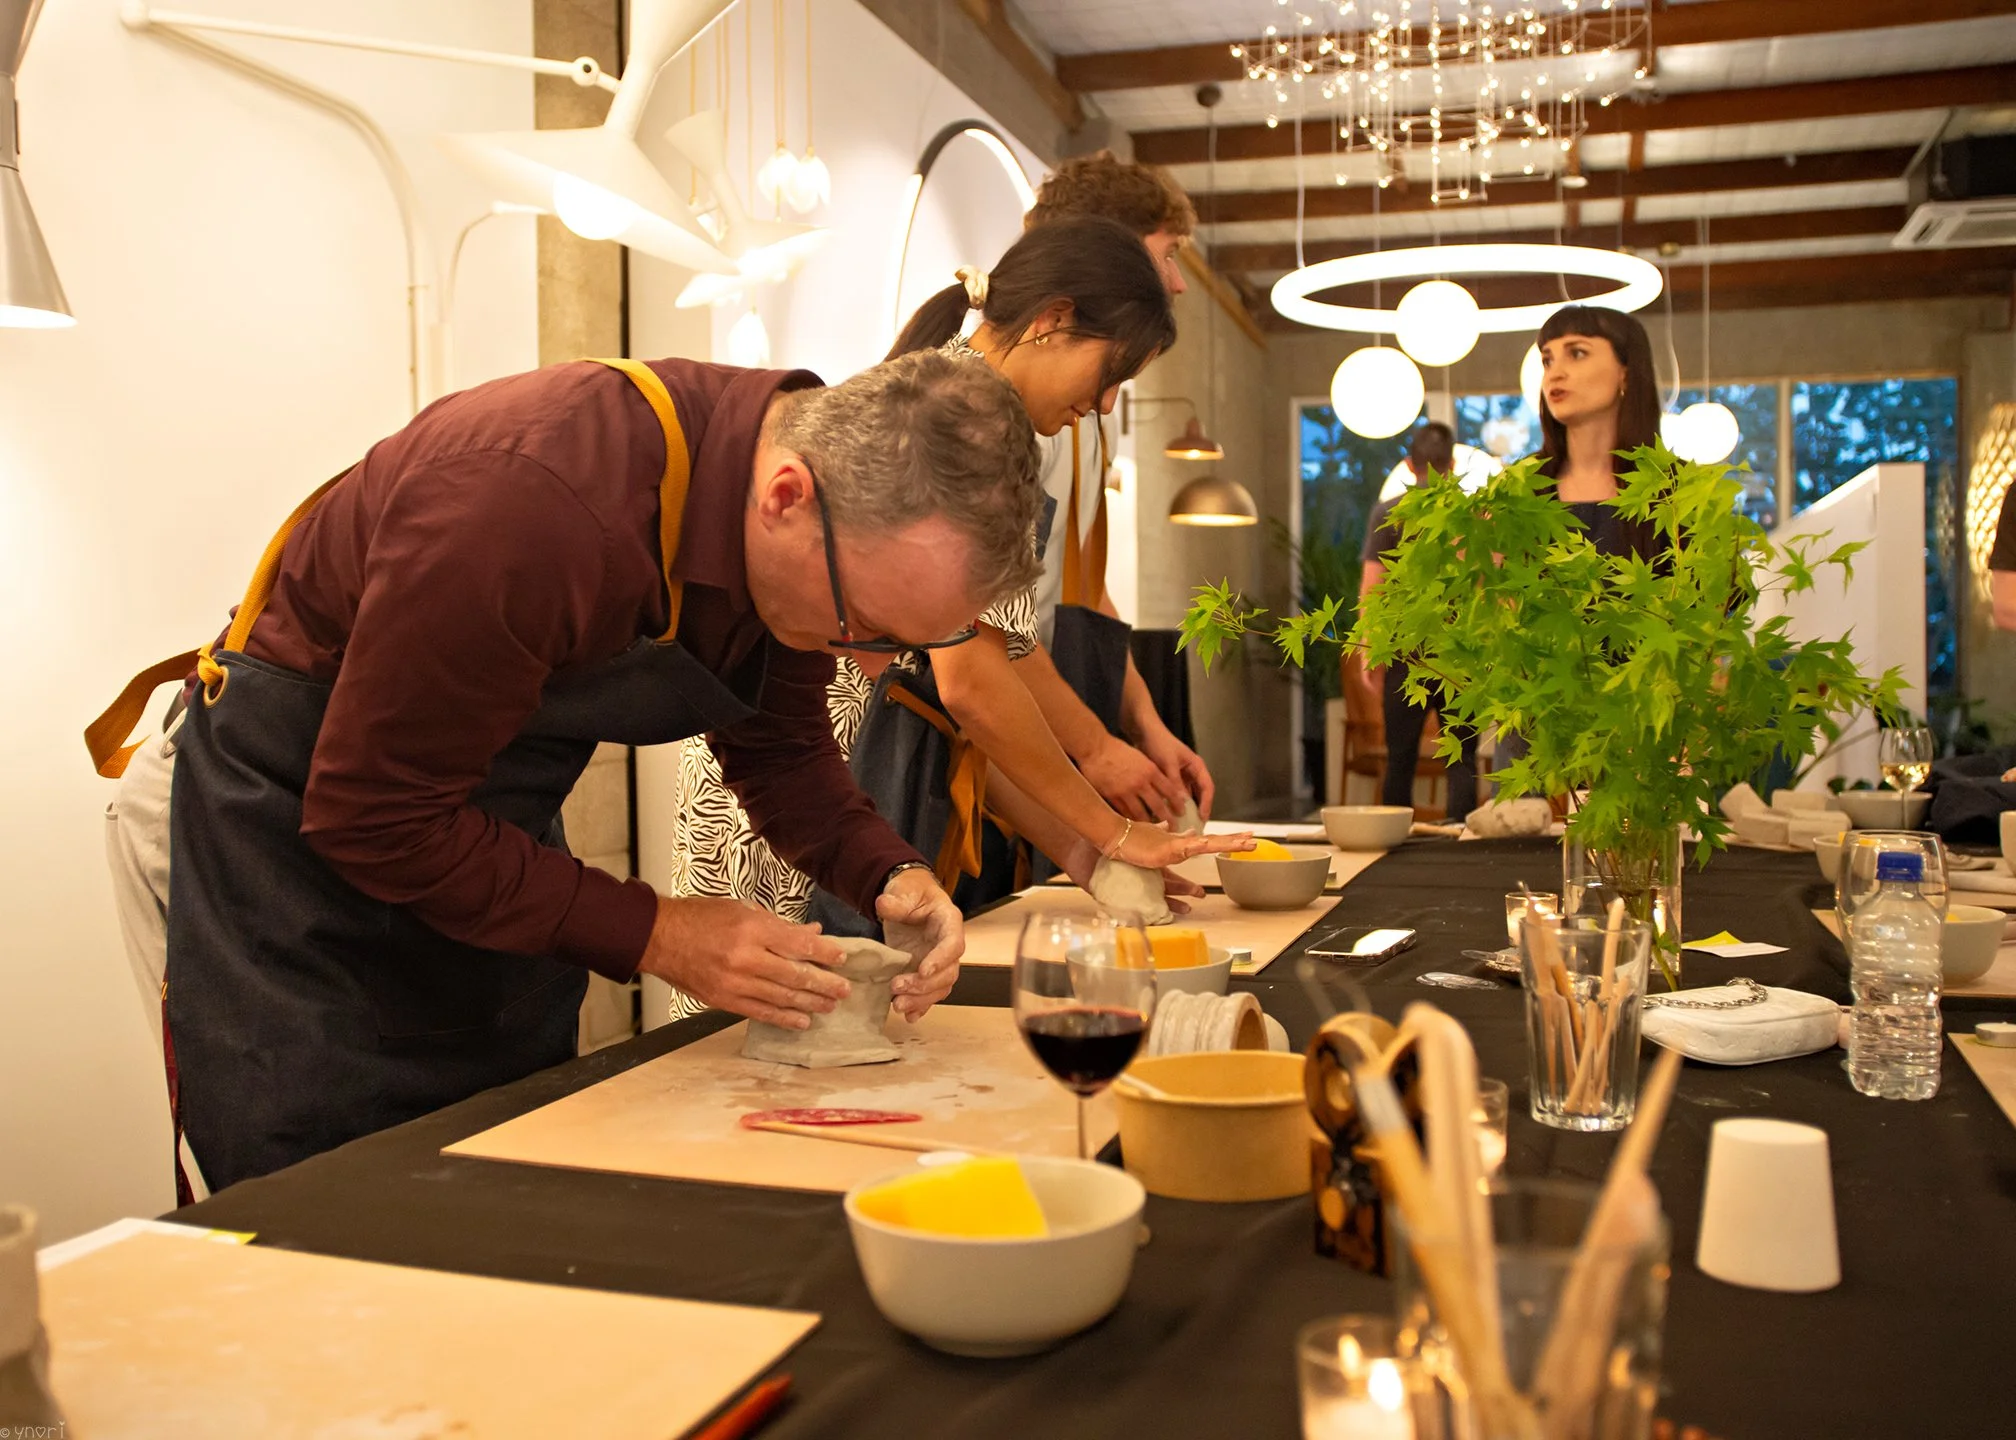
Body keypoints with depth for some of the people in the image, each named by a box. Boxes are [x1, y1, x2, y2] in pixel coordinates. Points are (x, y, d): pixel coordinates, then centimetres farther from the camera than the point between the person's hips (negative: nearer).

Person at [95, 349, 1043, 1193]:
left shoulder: (824, 545, -14)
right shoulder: (528, 505, -37)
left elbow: (778, 749, 3)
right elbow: (372, 818, -28)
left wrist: (887, 874, -16)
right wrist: (651, 935, -28)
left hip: (491, 799, 6)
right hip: (301, 810, -6)